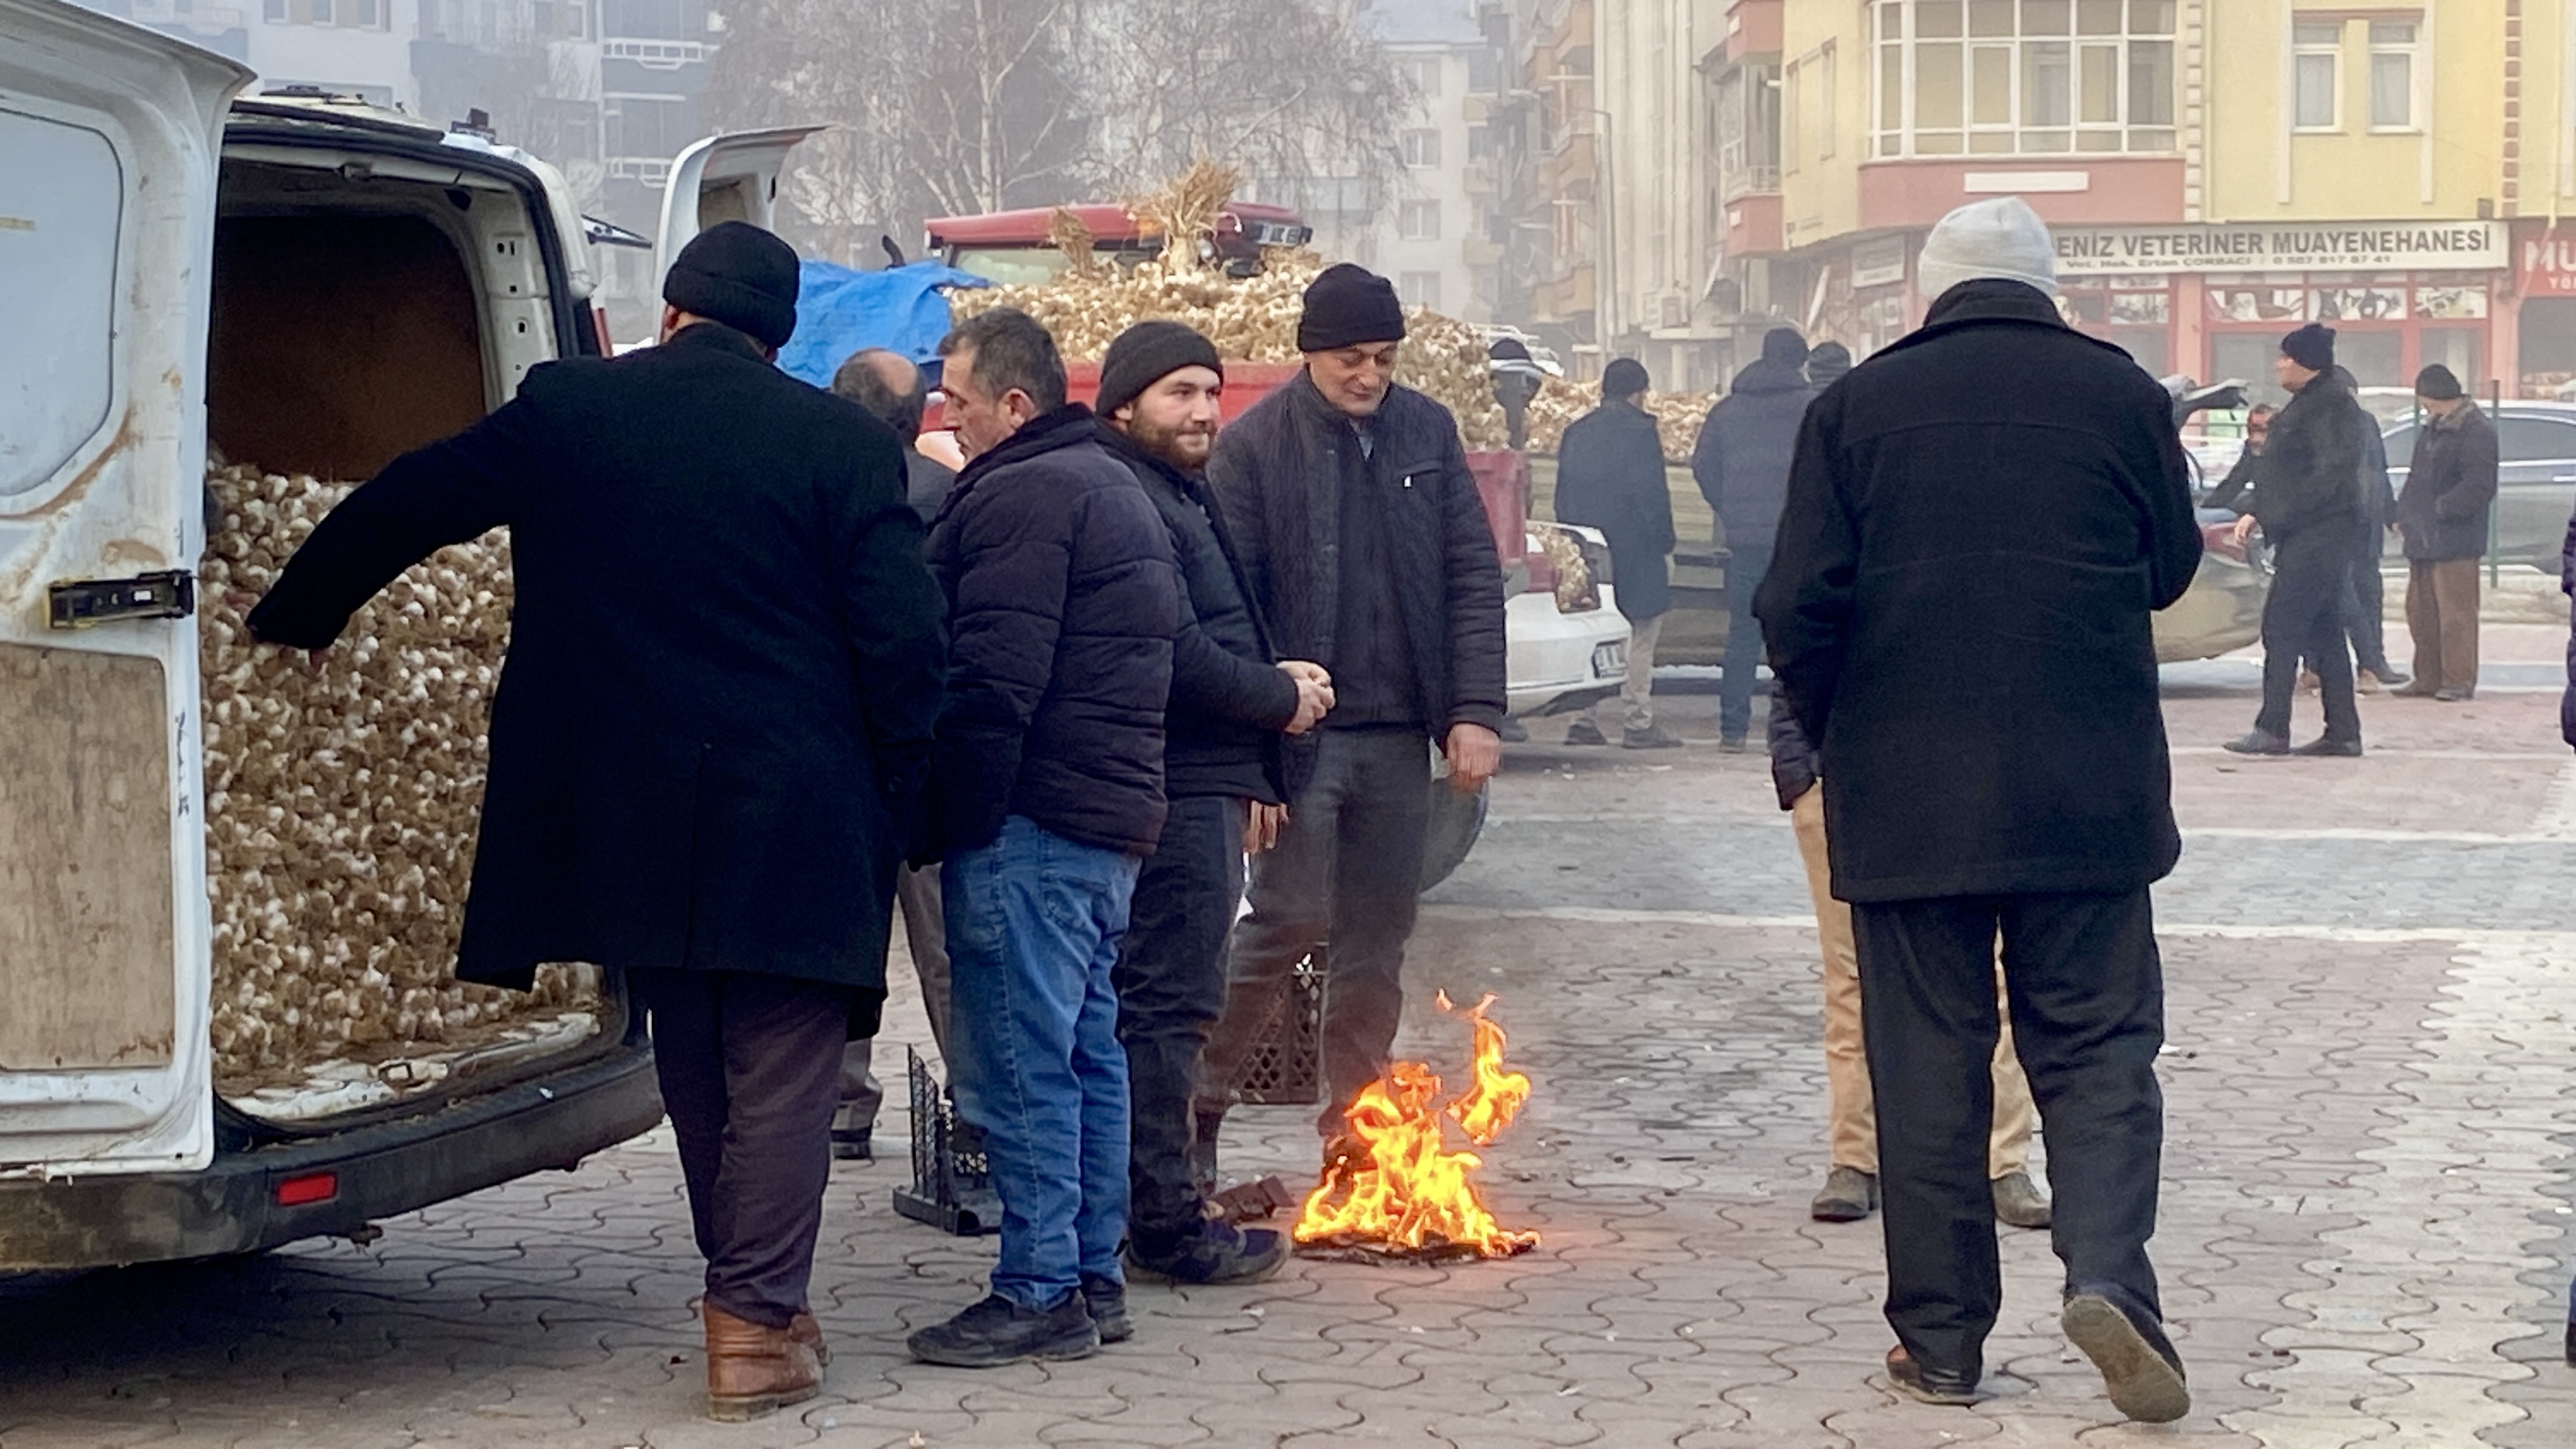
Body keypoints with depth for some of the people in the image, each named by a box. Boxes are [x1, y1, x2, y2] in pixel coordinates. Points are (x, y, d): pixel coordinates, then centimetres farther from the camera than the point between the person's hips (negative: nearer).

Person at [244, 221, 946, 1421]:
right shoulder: (843, 443, -5)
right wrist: (886, 809, 5)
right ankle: (757, 1325, 1)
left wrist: (288, 623, 29)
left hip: (629, 816, 3)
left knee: (694, 1068, 18)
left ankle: (749, 1302, 27)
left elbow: (397, 509, 14)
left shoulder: (560, 414, 3)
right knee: (780, 1072, 3)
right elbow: (902, 639, -7)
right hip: (793, 818, -3)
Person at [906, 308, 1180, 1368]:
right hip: (1113, 814, 11)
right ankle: (1094, 1279, 19)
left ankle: (1040, 1293, -7)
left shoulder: (1019, 496, -12)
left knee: (1017, 1062, -8)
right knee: (1085, 1050, 14)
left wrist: (945, 820, -17)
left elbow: (992, 681, -19)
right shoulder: (1111, 488, 21)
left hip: (1034, 820, -11)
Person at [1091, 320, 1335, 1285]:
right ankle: (1165, 1225, -5)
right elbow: (1175, 652, -22)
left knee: (1160, 1006, 15)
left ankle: (1157, 1207, 22)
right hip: (1179, 792, -11)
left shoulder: (1179, 496, 22)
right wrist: (1280, 698, -9)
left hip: (1200, 782, 11)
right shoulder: (1129, 501, -14)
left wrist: (1276, 679, 8)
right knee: (1168, 1005, -8)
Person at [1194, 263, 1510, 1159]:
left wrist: (1475, 712, -2)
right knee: (1291, 919, -8)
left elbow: (1474, 579, 6)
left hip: (1399, 737, 4)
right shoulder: (1255, 445, -5)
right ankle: (1196, 1098, 8)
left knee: (1378, 937, 8)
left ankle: (1353, 1141, 16)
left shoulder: (1427, 432, 7)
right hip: (1302, 736, -4)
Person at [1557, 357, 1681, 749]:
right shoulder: (1639, 430, -9)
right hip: (1633, 551, -6)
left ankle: (1584, 720, 7)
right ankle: (1637, 723, -3)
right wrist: (1664, 546, -5)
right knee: (1639, 636, -1)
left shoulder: (1576, 432, 11)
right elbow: (1652, 495, -12)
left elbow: (1563, 497, 13)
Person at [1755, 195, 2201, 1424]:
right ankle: (2106, 1273, -13)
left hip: (1905, 800, 0)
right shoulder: (2122, 394, 0)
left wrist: (1830, 729, 11)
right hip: (2087, 796, 0)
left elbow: (1797, 607, -6)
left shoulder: (1858, 406, -3)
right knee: (2097, 1050, 8)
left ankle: (1940, 1337, 11)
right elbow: (2170, 570, 13)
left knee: (1926, 1068, 8)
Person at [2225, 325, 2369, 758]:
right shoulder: (2308, 404, 20)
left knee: (2282, 627, -11)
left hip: (2317, 536, -11)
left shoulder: (2331, 406, -13)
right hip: (2308, 536, 11)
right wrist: (2258, 514, 17)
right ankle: (2342, 732, 13)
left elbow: (2331, 472, -22)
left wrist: (2280, 516, -20)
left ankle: (2272, 730, -13)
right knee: (2324, 633, 11)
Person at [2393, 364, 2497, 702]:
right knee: (2421, 611, 12)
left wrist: (2440, 509, -17)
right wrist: (2404, 513, 11)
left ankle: (2459, 679, 0)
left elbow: (2480, 487, -19)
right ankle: (2428, 677, 20)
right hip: (2422, 540, 9)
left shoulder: (2476, 432, -12)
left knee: (2455, 613, -5)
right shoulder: (2434, 429, 17)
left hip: (2454, 542, -9)